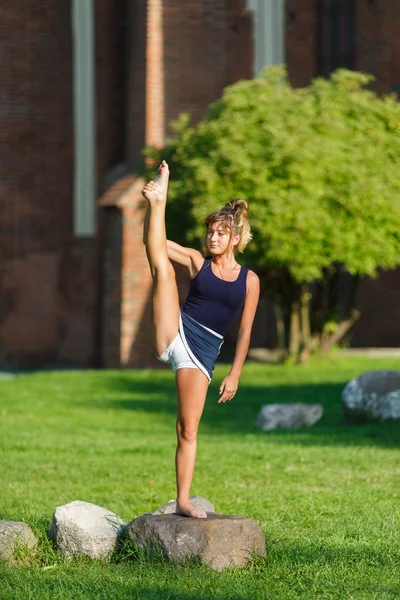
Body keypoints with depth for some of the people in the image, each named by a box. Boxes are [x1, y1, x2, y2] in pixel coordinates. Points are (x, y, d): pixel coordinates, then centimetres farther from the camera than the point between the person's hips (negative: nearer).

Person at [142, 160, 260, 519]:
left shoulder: (249, 281, 6)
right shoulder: (197, 261, 7)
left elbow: (245, 331, 8)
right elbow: (155, 245, -4)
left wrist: (235, 375, 4)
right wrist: (155, 204, -18)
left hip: (202, 353, -1)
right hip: (173, 333, 1)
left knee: (188, 431, -2)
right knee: (161, 264, -15)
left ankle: (183, 501, 4)